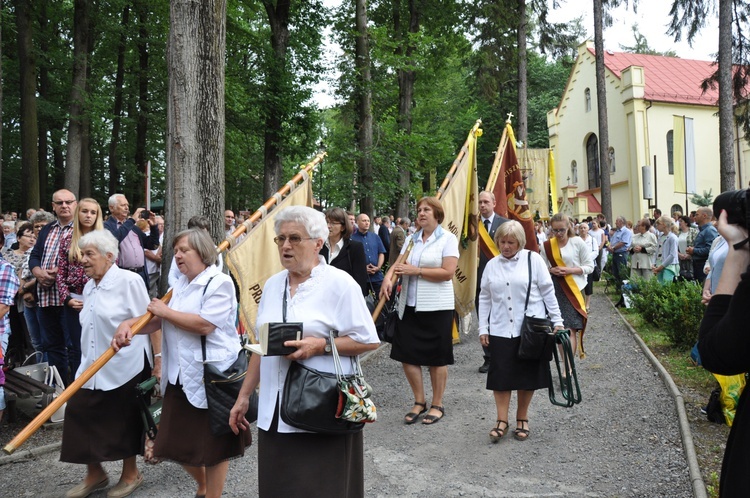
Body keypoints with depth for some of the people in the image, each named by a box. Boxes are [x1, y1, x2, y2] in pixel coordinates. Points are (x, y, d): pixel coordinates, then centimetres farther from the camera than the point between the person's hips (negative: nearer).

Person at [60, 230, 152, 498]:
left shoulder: (128, 281, -13)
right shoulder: (89, 287, 10)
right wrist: (87, 362, 21)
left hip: (124, 367, -7)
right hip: (92, 367, 7)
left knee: (124, 423, 6)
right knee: (80, 415, 4)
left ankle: (131, 474, 27)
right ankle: (94, 474, 25)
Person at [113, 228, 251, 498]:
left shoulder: (219, 283, -12)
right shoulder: (180, 285, 13)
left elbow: (205, 325, -24)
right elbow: (156, 320, 9)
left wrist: (165, 311, -13)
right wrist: (128, 324, -10)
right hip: (181, 376, 8)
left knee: (213, 444, 6)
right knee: (180, 442, 15)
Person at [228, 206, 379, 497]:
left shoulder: (339, 283, -8)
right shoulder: (272, 285, 11)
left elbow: (368, 341, -9)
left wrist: (320, 346, -20)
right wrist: (244, 396, 17)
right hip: (275, 410, 6)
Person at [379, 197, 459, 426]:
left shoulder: (448, 239, -5)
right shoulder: (412, 239, 12)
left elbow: (448, 272, -15)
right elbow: (399, 264, 7)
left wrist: (416, 271, -15)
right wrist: (389, 277, -15)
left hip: (436, 307, -5)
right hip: (409, 306, 6)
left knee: (437, 358, 5)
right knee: (407, 354, 6)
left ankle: (437, 405, 20)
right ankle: (419, 401, 23)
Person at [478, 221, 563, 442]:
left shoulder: (533, 259, -1)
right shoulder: (492, 265, 9)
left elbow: (548, 291, 1)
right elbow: (485, 298, 12)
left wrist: (557, 321, -2)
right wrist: (483, 328, 7)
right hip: (500, 330, 2)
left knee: (528, 375, 6)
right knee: (500, 375, -1)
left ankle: (522, 419, 22)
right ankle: (502, 420, 9)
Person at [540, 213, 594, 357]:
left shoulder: (577, 242, -3)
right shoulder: (546, 246, 3)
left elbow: (589, 266, 0)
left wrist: (570, 270, -14)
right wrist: (551, 270, -10)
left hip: (573, 290, -3)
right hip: (555, 289, 3)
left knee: (570, 329, -9)